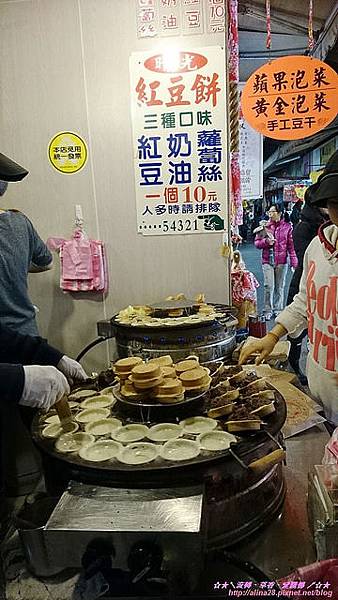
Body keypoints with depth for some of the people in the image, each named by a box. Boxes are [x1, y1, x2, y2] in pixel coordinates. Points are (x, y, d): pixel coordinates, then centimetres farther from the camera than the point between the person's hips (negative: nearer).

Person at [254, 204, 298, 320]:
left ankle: (278, 309, 23)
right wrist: (266, 241, -14)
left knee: (280, 287, 9)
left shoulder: (287, 227, 3)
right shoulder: (264, 226, 3)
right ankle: (268, 310, 6)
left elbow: (291, 245, 3)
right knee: (269, 286, -5)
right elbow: (256, 243, 6)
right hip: (268, 260, 0)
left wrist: (293, 261, -2)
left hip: (282, 261, 1)